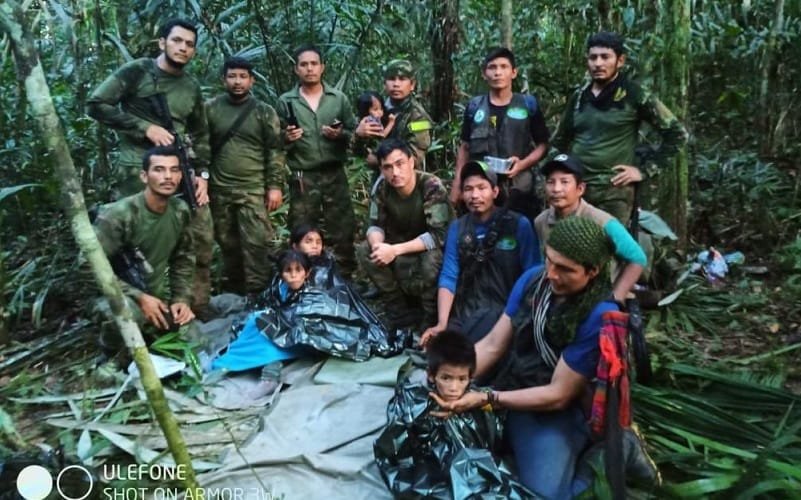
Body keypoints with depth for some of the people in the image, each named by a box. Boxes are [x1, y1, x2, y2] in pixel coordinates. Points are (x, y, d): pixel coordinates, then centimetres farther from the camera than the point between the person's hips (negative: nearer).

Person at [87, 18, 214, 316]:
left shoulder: (192, 89, 16)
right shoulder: (136, 72, -1)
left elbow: (200, 135, 20)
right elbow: (96, 105, -6)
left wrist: (202, 173, 8)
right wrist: (146, 127, -12)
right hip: (139, 170, -5)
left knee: (202, 237, 5)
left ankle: (198, 308, 18)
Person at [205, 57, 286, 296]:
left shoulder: (264, 112, 2)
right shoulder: (210, 108, 5)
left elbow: (275, 151, 0)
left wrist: (275, 186, -6)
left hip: (254, 190, -2)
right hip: (219, 189, 2)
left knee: (256, 243, -6)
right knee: (227, 243, 11)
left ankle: (257, 293, 2)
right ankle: (232, 291, 26)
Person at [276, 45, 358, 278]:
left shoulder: (339, 98, 7)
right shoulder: (286, 101, 4)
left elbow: (355, 134, 7)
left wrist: (340, 134, -12)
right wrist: (286, 138, -16)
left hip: (335, 175, 1)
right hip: (302, 178, 0)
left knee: (342, 231, 4)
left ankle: (345, 279, 16)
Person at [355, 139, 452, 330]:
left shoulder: (432, 187, -27)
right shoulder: (382, 188, -12)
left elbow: (439, 235, -32)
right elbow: (375, 225, -6)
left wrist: (395, 250, -37)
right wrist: (378, 245, -31)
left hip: (431, 249, -5)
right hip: (401, 246, 5)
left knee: (432, 259, -38)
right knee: (364, 251, -17)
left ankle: (432, 317, -10)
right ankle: (398, 309, -3)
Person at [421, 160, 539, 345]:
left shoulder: (519, 224, -3)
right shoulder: (456, 227, 8)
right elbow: (448, 277, 1)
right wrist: (442, 324, -11)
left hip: (505, 308, -3)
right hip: (465, 310, 4)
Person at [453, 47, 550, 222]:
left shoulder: (529, 104, 3)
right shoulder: (474, 106, 7)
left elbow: (543, 145, 6)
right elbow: (465, 148, 13)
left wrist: (523, 164, -13)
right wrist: (457, 185, 6)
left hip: (518, 191, -1)